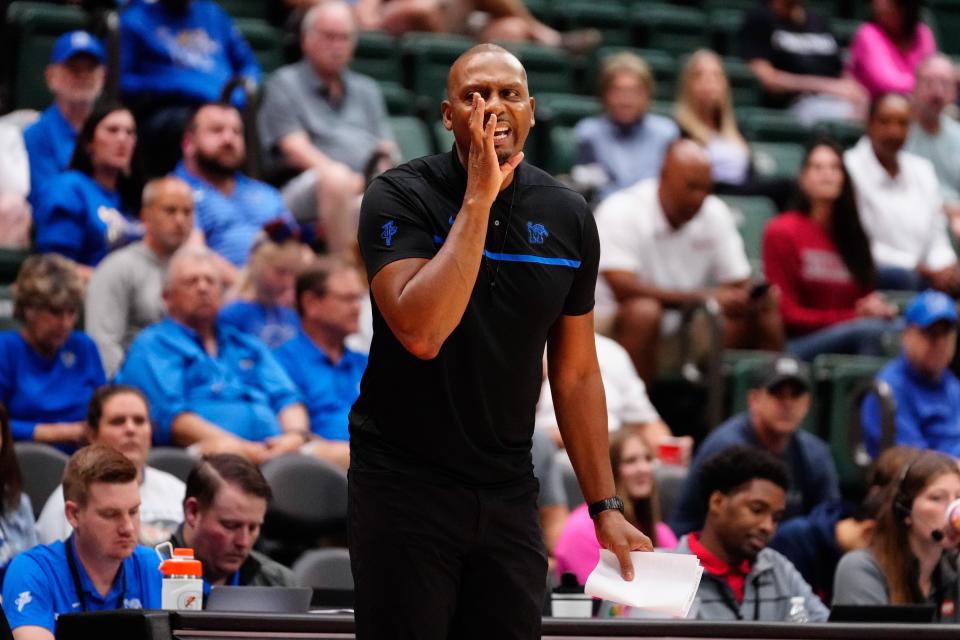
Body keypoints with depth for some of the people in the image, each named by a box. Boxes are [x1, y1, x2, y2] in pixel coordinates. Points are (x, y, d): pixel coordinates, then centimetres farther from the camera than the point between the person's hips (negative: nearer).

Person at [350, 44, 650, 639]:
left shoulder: (569, 217, 3)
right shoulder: (399, 197, -10)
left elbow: (576, 372, 10)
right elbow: (421, 333, -26)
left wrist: (606, 506, 6)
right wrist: (478, 199, -23)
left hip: (509, 492, 4)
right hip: (405, 481, -4)